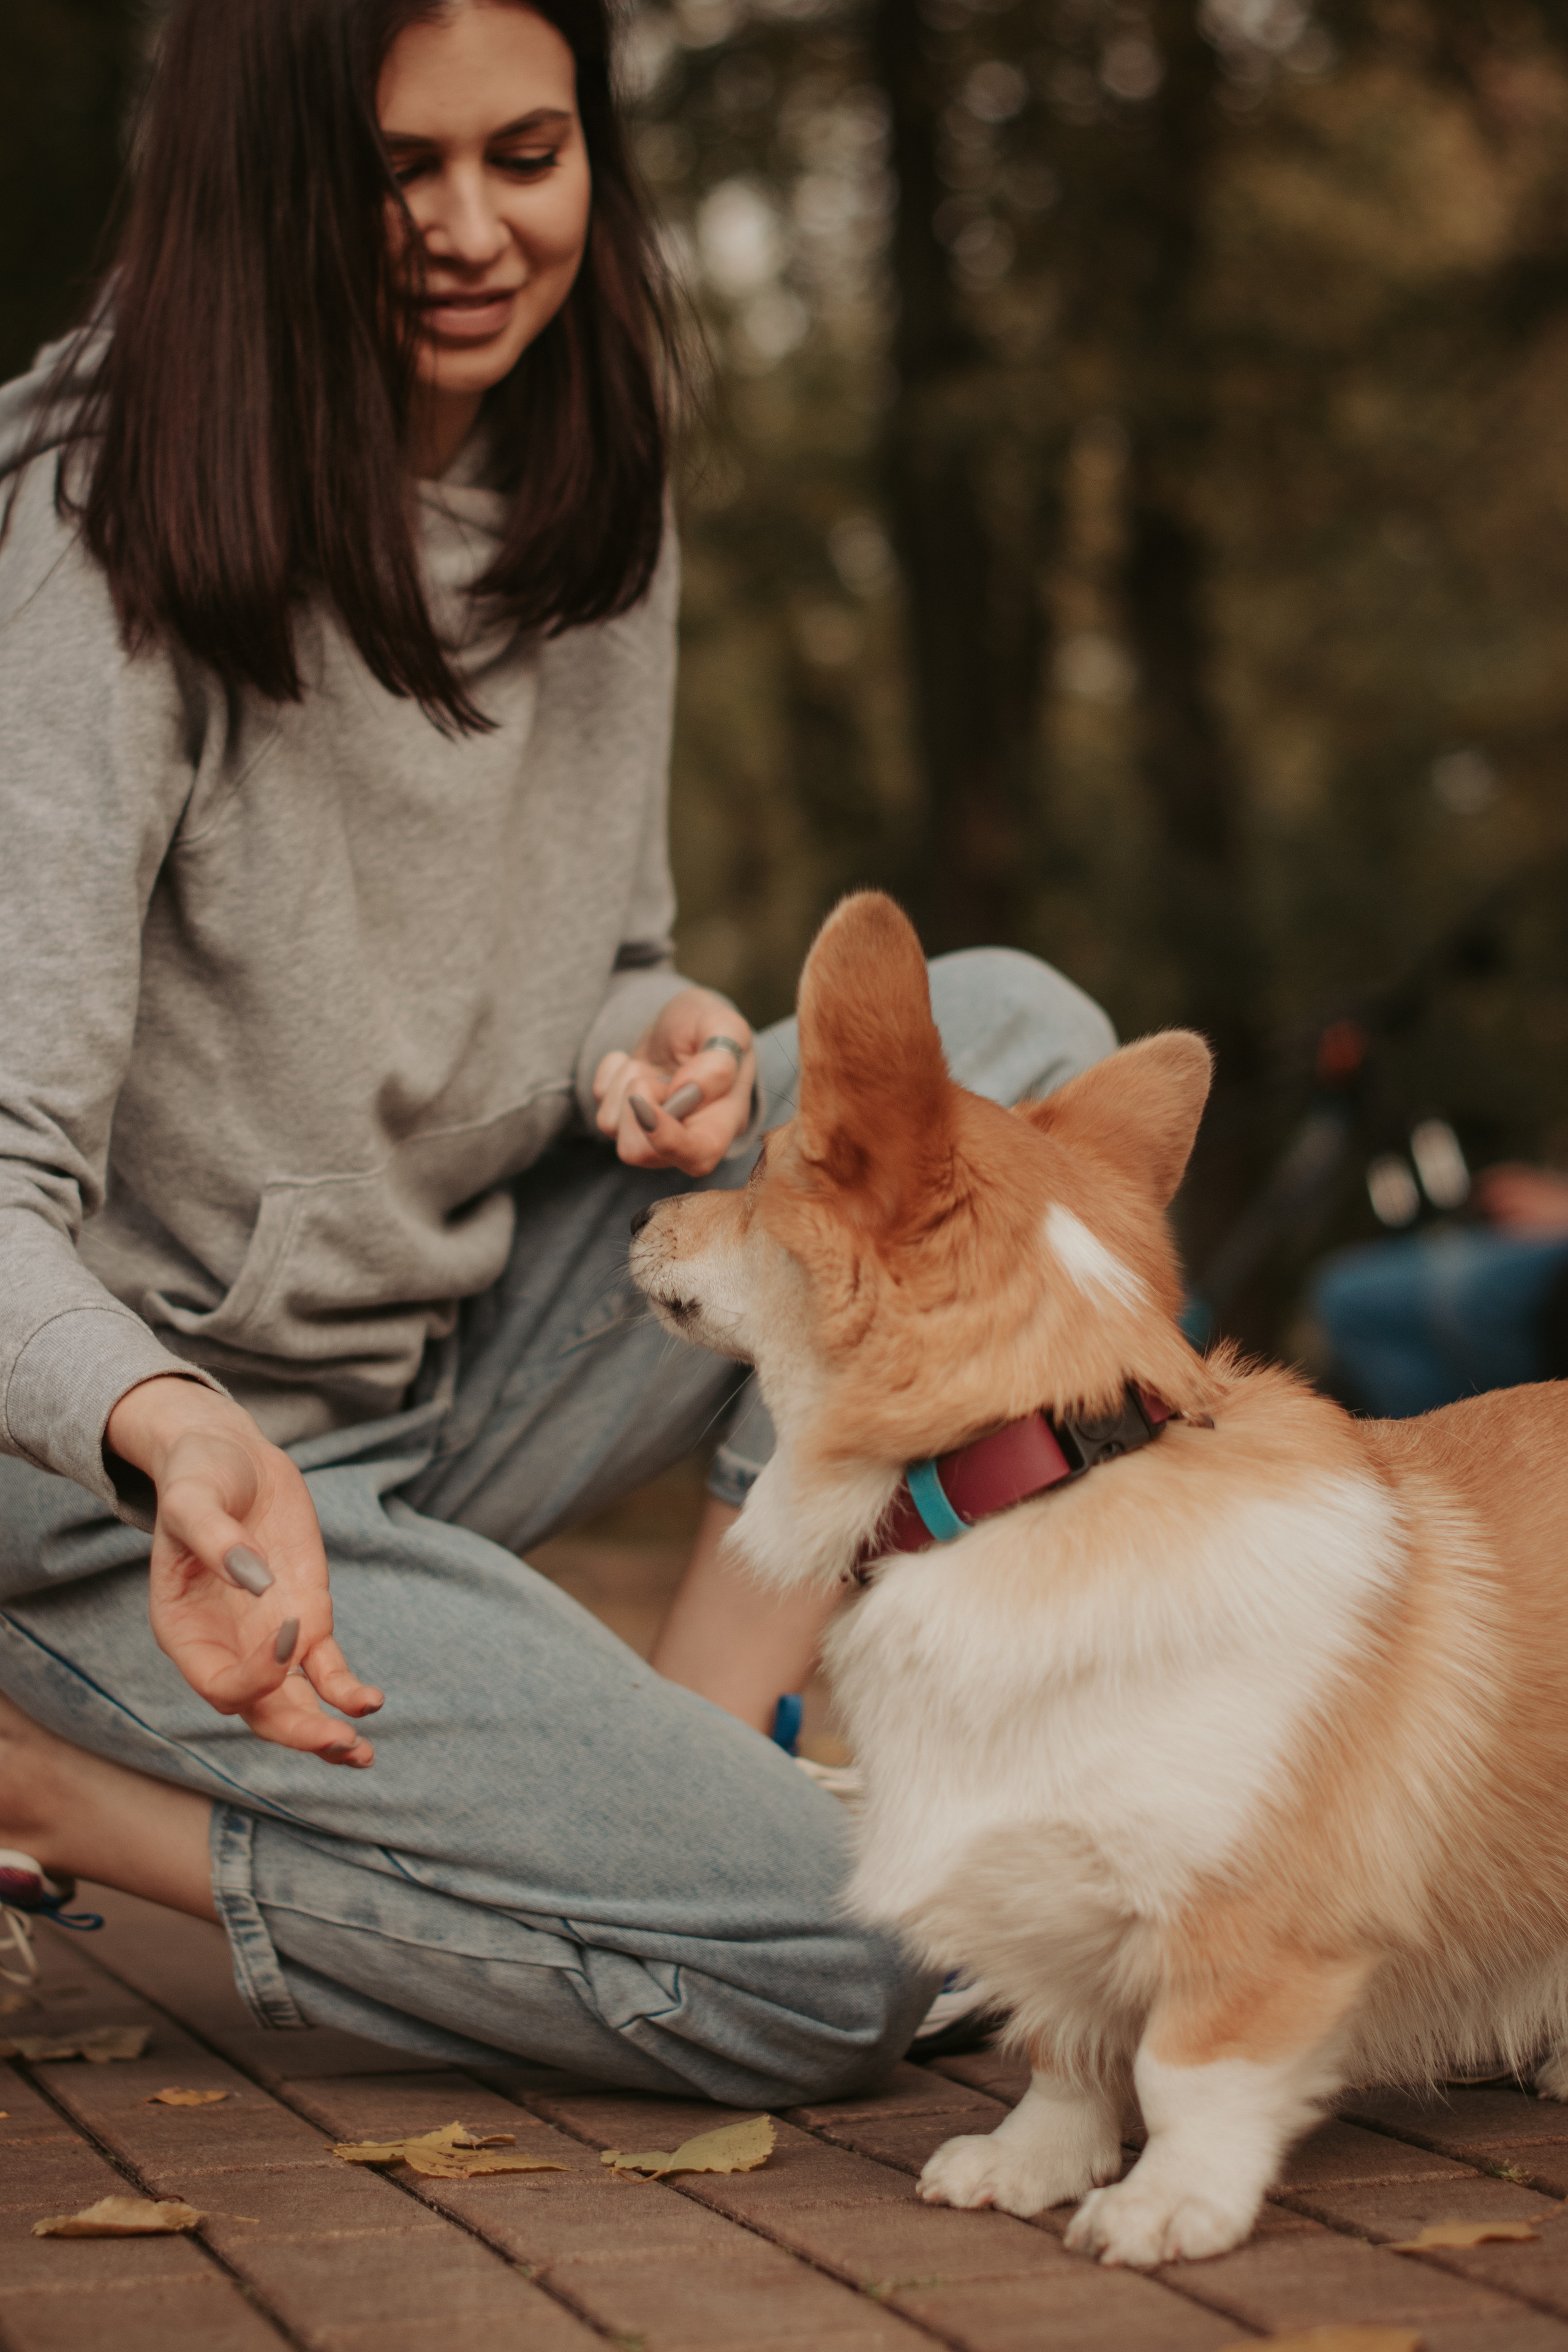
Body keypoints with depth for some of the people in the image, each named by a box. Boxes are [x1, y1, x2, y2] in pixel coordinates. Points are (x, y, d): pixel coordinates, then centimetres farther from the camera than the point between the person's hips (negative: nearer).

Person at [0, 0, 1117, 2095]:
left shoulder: (580, 503, 3)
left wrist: (657, 1053, -10)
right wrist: (174, 1430, -45)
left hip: (458, 1372, 8)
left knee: (1012, 1036, -6)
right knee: (840, 1961, -16)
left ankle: (700, 1746, -10)